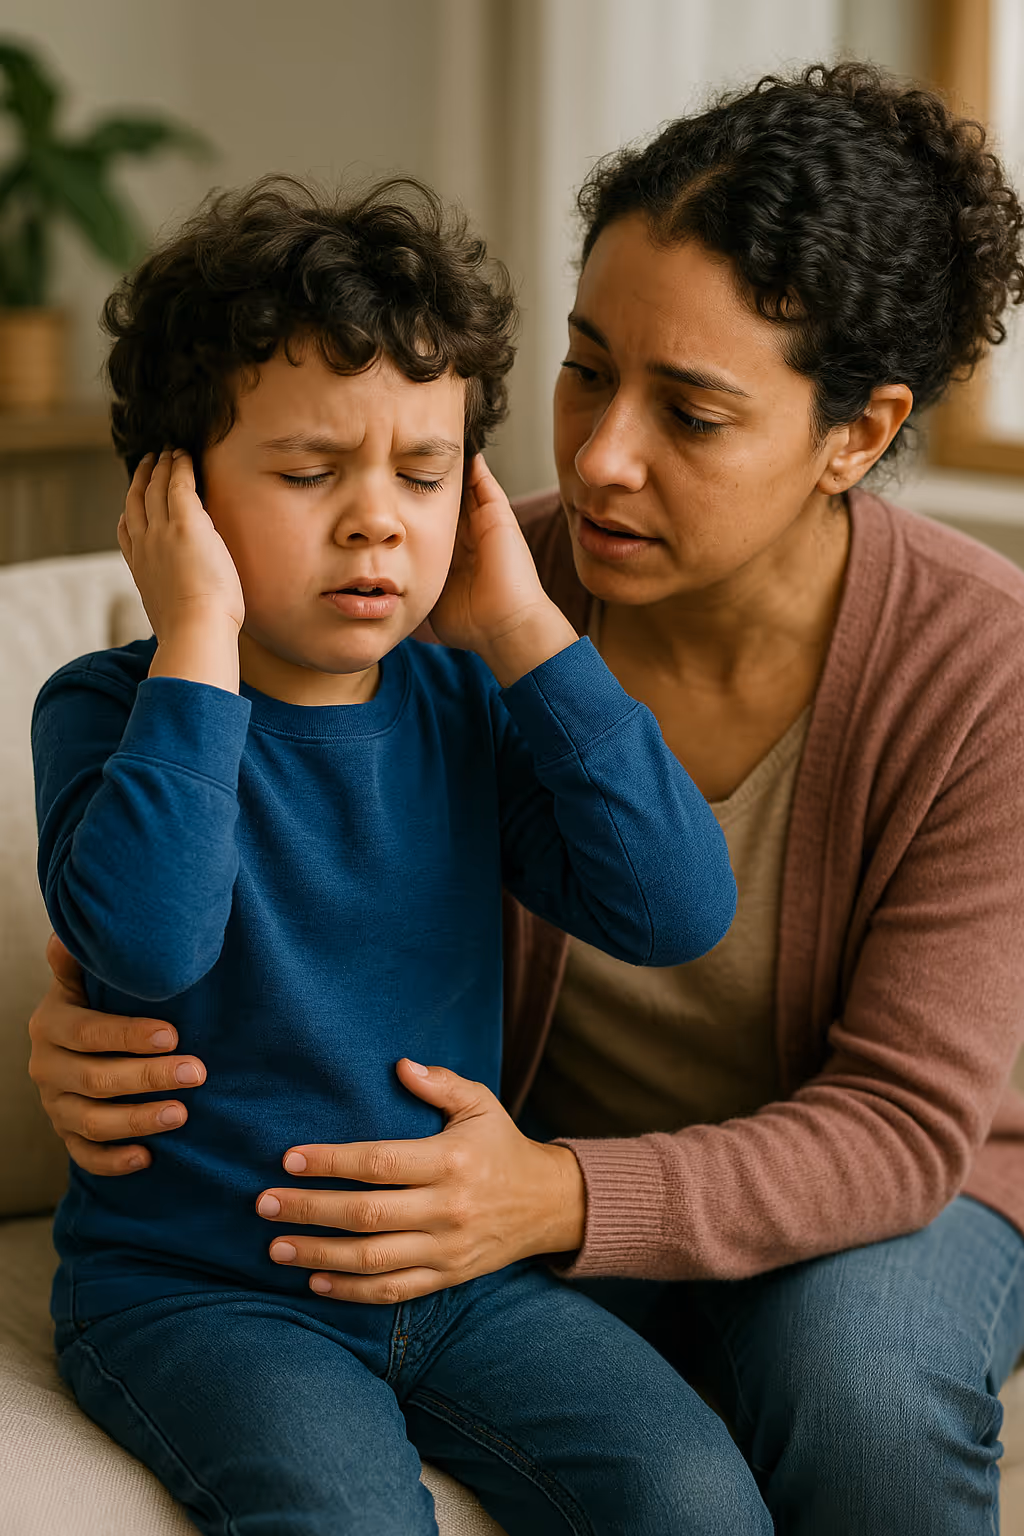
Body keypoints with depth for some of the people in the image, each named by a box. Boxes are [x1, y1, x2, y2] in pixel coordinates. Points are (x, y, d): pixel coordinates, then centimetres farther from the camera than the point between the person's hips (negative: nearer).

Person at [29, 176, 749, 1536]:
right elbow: (146, 941, -29)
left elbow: (681, 910, -11)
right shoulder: (114, 708, -7)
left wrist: (522, 630, -11)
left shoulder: (466, 706, 4)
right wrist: (200, 637, -23)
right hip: (192, 1283, -3)